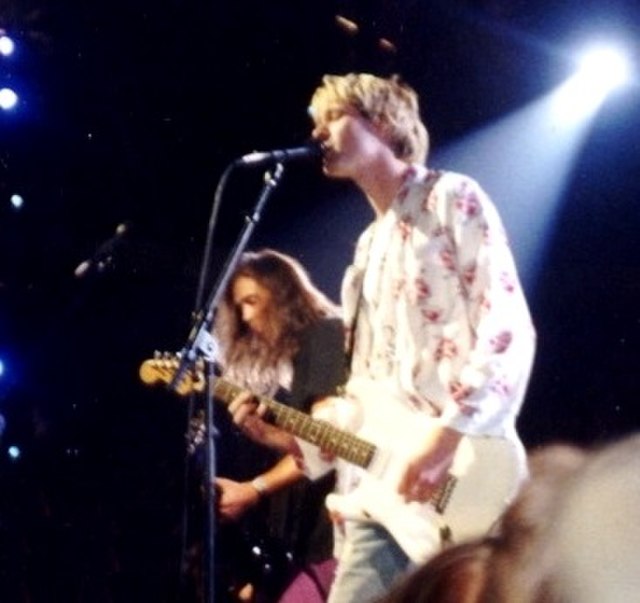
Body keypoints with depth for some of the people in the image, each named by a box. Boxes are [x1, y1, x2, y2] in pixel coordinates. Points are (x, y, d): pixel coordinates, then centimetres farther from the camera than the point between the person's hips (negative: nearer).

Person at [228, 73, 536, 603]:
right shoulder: (370, 247, 26)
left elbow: (508, 328, -11)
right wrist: (297, 436, 12)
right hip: (380, 490, 8)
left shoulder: (452, 200, 2)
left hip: (459, 486, -8)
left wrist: (448, 433, -20)